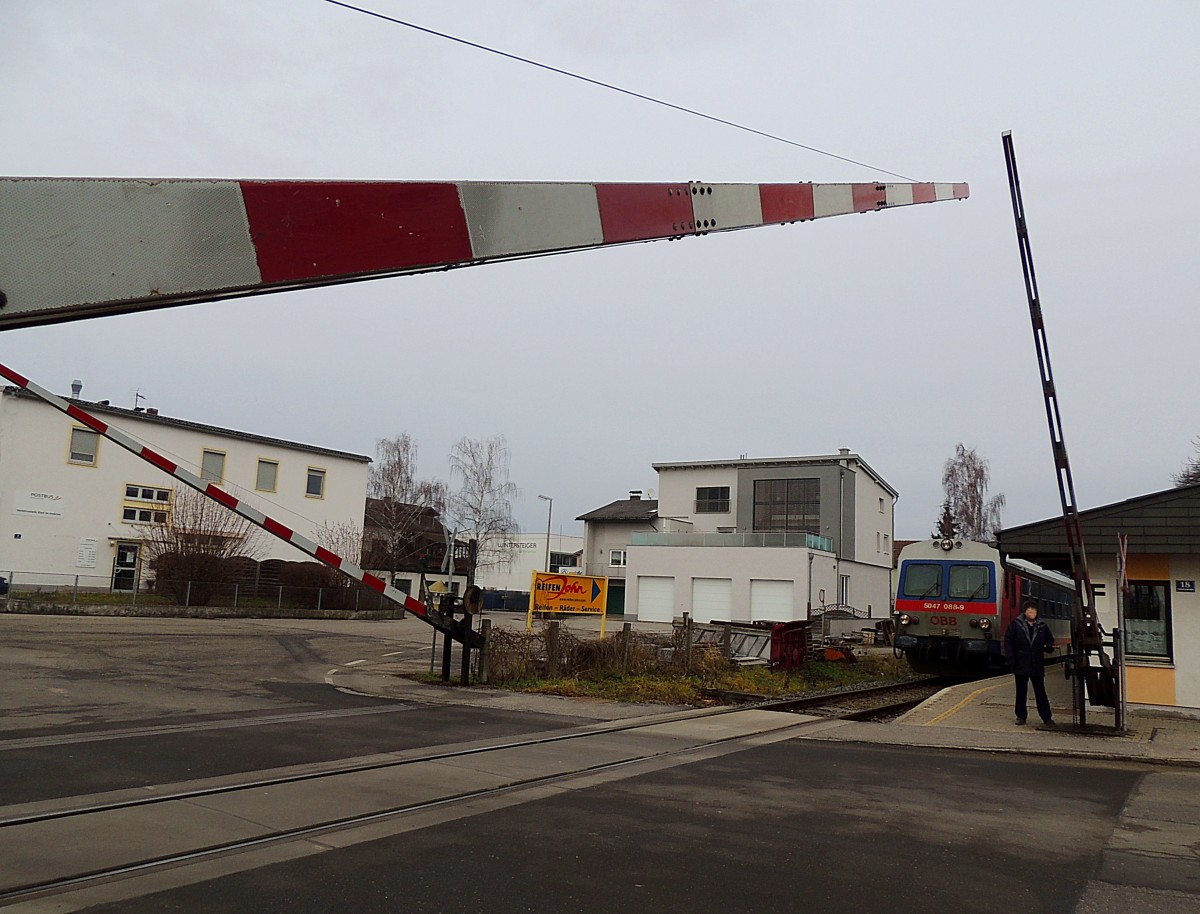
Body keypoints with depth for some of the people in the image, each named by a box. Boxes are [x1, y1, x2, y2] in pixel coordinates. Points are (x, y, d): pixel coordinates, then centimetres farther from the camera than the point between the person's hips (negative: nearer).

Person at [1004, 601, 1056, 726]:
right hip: (1021, 665, -1)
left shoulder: (1042, 626, 5)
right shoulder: (1015, 624, -2)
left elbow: (1050, 640, 15)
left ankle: (1047, 717, 8)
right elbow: (1008, 642, -2)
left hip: (1037, 666, 1)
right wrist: (1011, 660, -8)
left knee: (1040, 692, 4)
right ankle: (1021, 716, 19)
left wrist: (1049, 647, -10)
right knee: (1021, 692, 10)